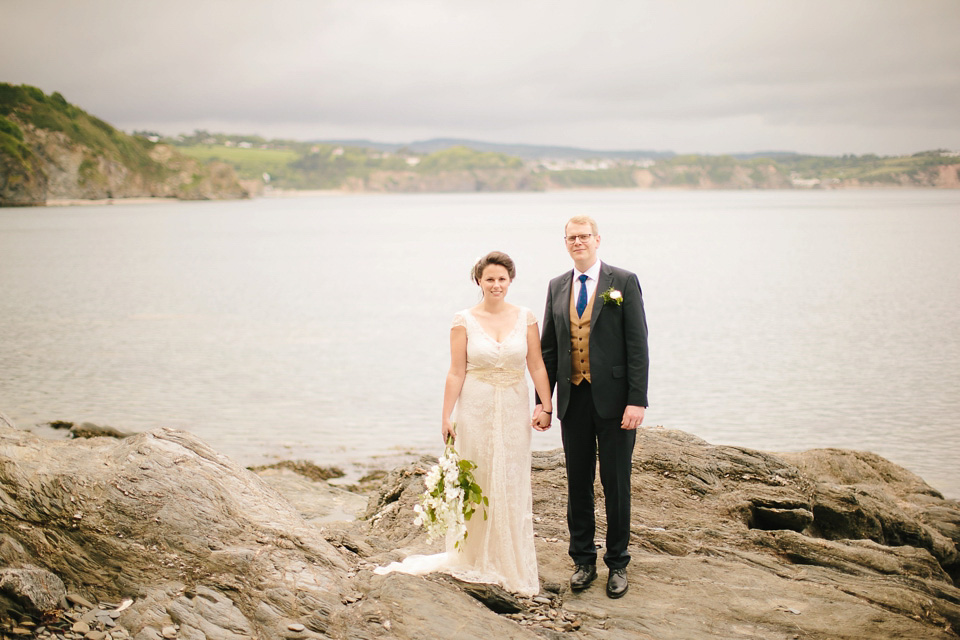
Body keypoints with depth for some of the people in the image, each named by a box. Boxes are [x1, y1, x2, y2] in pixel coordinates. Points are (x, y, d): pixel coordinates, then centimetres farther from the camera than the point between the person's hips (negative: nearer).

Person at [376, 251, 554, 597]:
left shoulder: (525, 318, 3)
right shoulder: (464, 320, -2)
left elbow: (537, 366, 4)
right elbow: (456, 372, -3)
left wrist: (547, 406, -4)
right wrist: (446, 416, -6)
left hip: (514, 408, 2)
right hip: (476, 408, -1)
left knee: (512, 485, 5)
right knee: (477, 481, 5)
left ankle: (513, 562, 16)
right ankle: (476, 558, 18)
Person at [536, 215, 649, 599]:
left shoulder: (623, 282, -3)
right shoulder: (557, 287, 10)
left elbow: (638, 345, -7)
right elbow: (548, 348, 13)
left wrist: (637, 401, -14)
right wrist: (542, 399, 7)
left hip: (613, 400, -4)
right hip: (573, 400, 4)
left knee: (616, 484, 4)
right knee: (578, 484, 10)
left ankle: (617, 564, 17)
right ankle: (583, 561, 23)